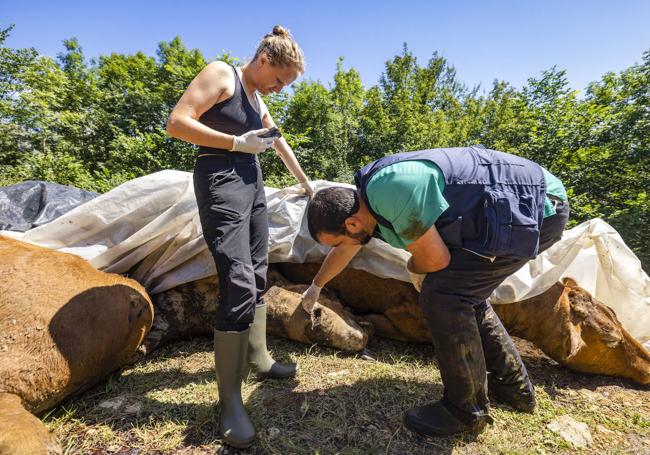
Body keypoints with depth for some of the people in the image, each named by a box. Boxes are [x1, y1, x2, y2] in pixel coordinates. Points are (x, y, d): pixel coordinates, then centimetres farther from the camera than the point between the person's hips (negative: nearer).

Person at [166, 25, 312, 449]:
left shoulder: (257, 100, 22)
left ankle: (258, 358, 26)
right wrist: (237, 143, -13)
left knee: (258, 277, 10)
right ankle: (230, 398, -5)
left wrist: (306, 182, 38)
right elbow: (177, 123, -12)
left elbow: (281, 143, 31)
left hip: (253, 183, 9)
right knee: (239, 284, -17)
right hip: (221, 181, -9)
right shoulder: (221, 73, -2)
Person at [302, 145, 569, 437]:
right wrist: (316, 286, 35)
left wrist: (412, 268, 3)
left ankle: (467, 410, 3)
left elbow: (436, 258, -22)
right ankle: (513, 386, 27)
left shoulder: (390, 193, -29)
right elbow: (343, 253, 20)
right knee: (463, 292, 13)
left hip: (537, 207, -10)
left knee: (442, 293, -15)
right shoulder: (367, 193, 4)